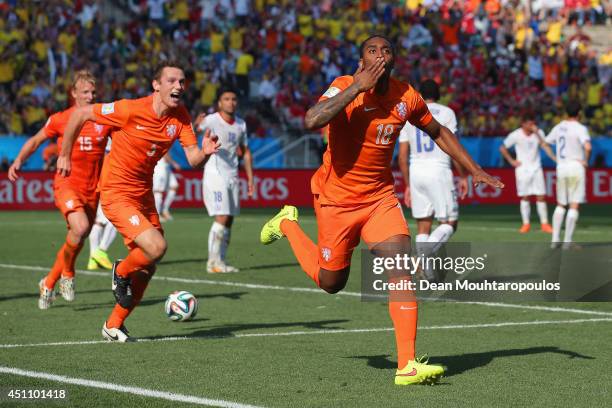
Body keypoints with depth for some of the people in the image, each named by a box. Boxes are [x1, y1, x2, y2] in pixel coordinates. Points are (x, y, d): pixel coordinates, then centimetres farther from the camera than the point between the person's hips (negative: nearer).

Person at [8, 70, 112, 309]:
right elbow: (36, 140, 11)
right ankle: (67, 274, -2)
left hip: (92, 189, 4)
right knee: (80, 227, -27)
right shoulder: (59, 119, -2)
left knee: (77, 240, 9)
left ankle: (48, 285, 29)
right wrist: (19, 161, -1)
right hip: (66, 184, -4)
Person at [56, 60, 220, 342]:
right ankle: (121, 273, 9)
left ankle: (113, 327, 28)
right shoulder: (131, 110, -20)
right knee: (156, 247, -24)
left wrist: (204, 152, -32)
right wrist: (64, 155, -4)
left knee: (146, 268, 11)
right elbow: (80, 115, -11)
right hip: (116, 194, -7)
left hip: (144, 195, 7)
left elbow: (193, 160, -8)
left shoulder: (180, 117, -3)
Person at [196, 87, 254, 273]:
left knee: (229, 221, 5)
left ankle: (221, 261, 11)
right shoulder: (211, 120, -10)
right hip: (215, 175, -6)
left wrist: (250, 179, 15)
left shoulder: (240, 124, 10)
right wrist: (196, 125, -49)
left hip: (232, 177, 6)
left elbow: (246, 152, 19)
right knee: (222, 218, -14)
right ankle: (213, 262, -8)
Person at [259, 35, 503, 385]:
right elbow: (312, 121, -38)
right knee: (330, 283, 11)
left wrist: (474, 170, 10)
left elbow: (439, 133, 14)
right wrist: (358, 87, -34)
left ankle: (407, 365, -17)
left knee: (402, 264, -17)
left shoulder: (407, 97, -4)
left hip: (381, 196, 3)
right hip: (337, 198, -3)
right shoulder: (345, 87, -18)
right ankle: (287, 224, 39)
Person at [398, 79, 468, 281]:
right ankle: (427, 249, -26)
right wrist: (463, 176, 1)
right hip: (438, 170, -4)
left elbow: (402, 156, 11)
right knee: (449, 223, 2)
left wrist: (408, 185, 17)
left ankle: (427, 272, 1)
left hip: (416, 173, 4)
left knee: (423, 225, 8)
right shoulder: (445, 113, 1)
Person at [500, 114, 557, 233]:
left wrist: (554, 158, -28)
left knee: (541, 196, -3)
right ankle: (526, 224, 10)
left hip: (536, 168, 2)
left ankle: (544, 223, 3)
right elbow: (503, 148, 1)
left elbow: (545, 146, -12)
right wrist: (512, 161, -4)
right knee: (525, 197, 1)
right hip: (523, 169, -2)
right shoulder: (515, 135, -8)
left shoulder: (539, 133, -2)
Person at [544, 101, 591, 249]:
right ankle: (567, 241, -8)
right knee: (574, 206, -2)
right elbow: (587, 147, -27)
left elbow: (545, 142, 21)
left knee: (560, 205, 17)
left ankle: (555, 239, 12)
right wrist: (586, 161, -11)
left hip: (561, 167, 6)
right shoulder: (580, 128, -11)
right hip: (576, 166, -6)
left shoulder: (559, 127, 8)